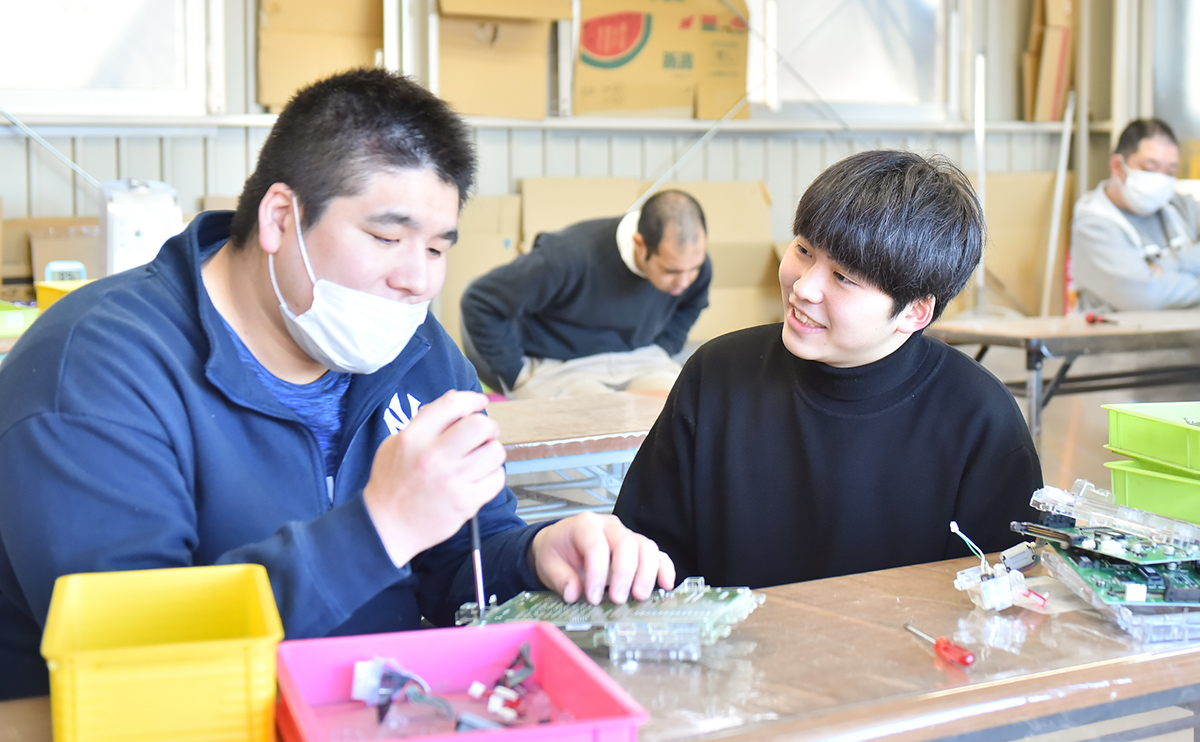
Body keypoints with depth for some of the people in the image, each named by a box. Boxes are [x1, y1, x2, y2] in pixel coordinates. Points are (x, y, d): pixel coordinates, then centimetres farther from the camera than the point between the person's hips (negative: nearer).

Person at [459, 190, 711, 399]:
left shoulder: (693, 262, -8)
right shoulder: (571, 256, -26)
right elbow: (480, 302, -17)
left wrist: (661, 351, 6)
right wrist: (518, 376, -13)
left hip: (636, 359, 5)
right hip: (556, 366, -4)